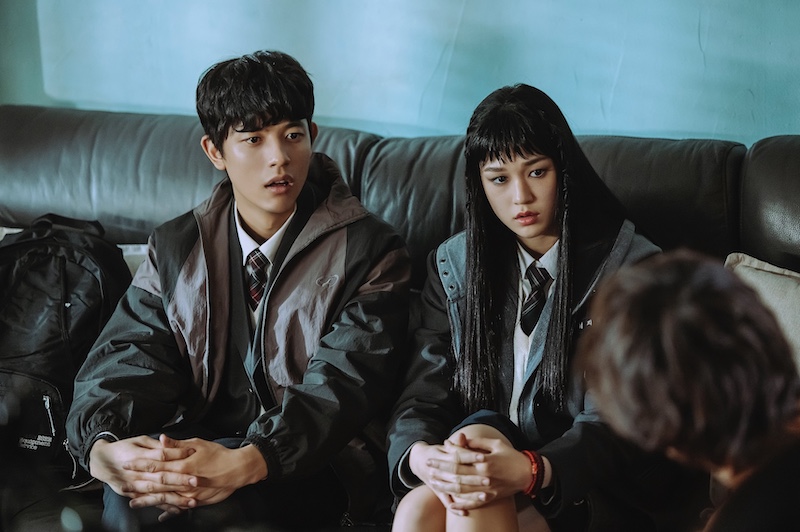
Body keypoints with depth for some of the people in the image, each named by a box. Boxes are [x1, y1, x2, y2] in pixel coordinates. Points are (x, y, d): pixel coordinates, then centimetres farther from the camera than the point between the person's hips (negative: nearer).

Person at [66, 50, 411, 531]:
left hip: (316, 465, -3)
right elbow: (130, 356, 1)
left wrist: (246, 463, -33)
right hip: (199, 445, 3)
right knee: (133, 484, -31)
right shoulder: (175, 249, 11)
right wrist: (102, 448, -24)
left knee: (201, 493, -33)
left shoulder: (370, 252, -2)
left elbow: (342, 383, -14)